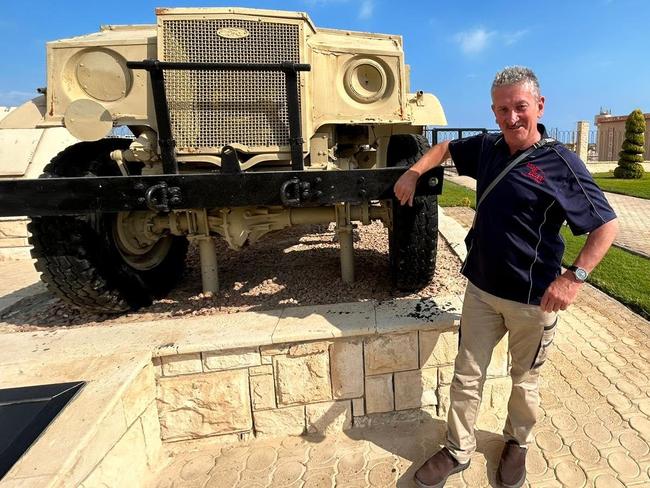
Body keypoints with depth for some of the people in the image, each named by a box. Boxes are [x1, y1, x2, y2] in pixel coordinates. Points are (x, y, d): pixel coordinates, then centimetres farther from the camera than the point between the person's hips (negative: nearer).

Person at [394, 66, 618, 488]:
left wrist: (575, 276, -23)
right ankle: (458, 452, 32)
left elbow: (607, 225, -11)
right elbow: (447, 147, 20)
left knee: (525, 381, 19)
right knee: (467, 377, 13)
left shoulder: (561, 163, -14)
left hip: (533, 300, -4)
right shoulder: (486, 148, 1)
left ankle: (518, 444, 45)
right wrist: (415, 172, 4)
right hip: (481, 289, 4)